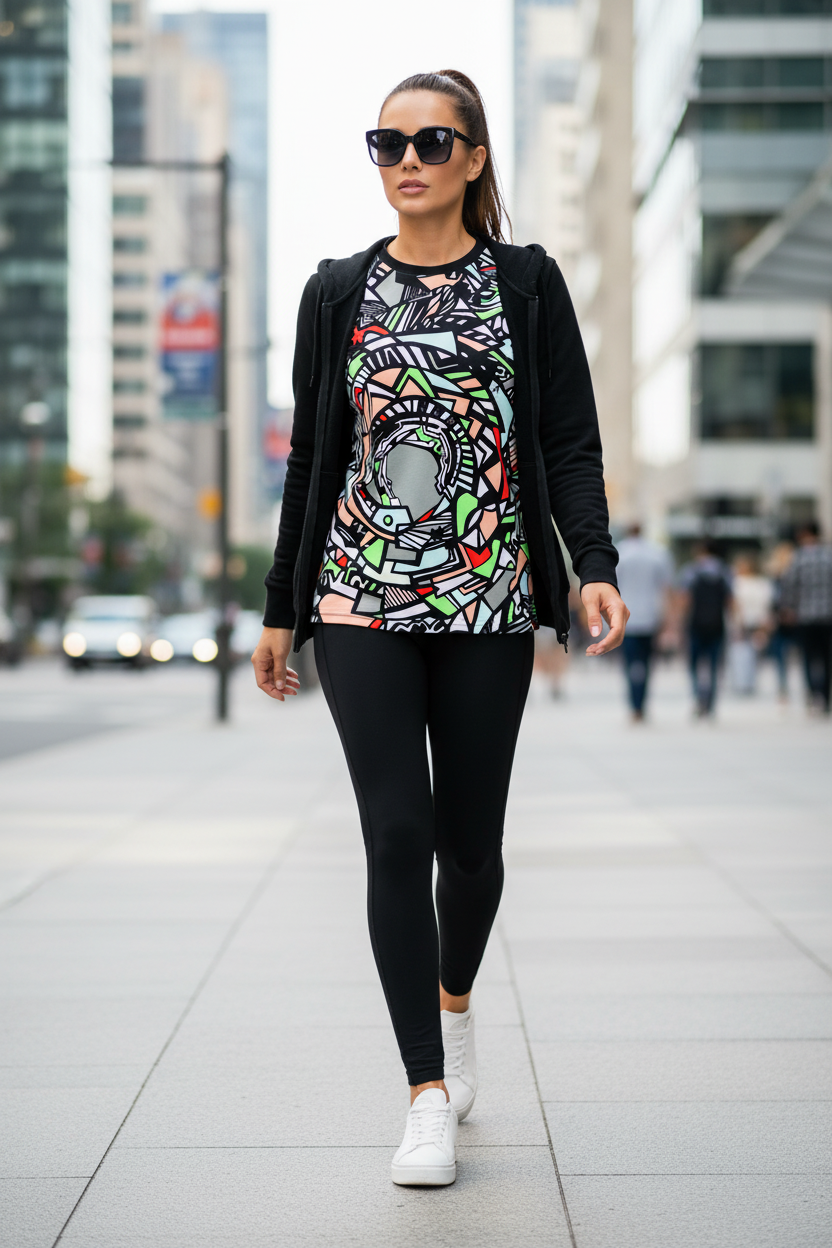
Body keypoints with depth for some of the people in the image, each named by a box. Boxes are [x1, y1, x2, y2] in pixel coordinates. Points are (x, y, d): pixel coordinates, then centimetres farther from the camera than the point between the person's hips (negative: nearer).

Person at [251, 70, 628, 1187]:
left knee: (470, 839, 7)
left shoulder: (527, 284, 5)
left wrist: (595, 568, -14)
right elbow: (311, 455, 12)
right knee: (397, 830, -9)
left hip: (488, 597, 0)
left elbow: (570, 444, 1)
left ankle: (456, 997, 38)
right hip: (361, 598, 0)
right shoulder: (339, 292, 9)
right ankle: (429, 1094, -2)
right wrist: (281, 609, 11)